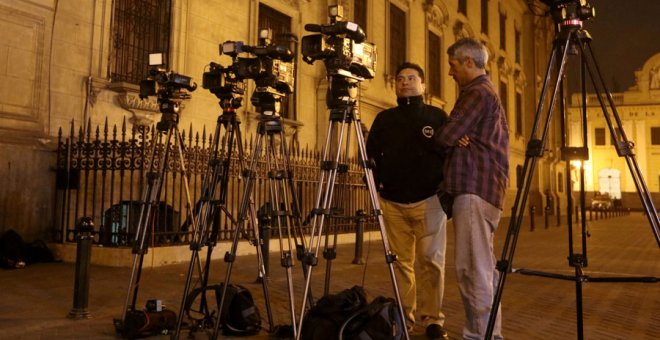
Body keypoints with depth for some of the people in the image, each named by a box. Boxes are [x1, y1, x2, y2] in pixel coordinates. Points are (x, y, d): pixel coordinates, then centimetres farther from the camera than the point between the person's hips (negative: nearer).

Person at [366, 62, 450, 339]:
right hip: (393, 202, 2)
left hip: (429, 201, -2)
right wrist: (376, 184, -1)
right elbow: (371, 155, 13)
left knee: (431, 261, -3)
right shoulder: (384, 119, 12)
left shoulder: (437, 116, 6)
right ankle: (404, 316, 16)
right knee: (401, 261, 5)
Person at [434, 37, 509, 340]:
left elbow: (447, 137, -14)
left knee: (471, 268, -11)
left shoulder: (476, 93, -7)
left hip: (474, 189, -11)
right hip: (486, 187, 11)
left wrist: (432, 136, 9)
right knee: (484, 267, 12)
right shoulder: (490, 92, 25)